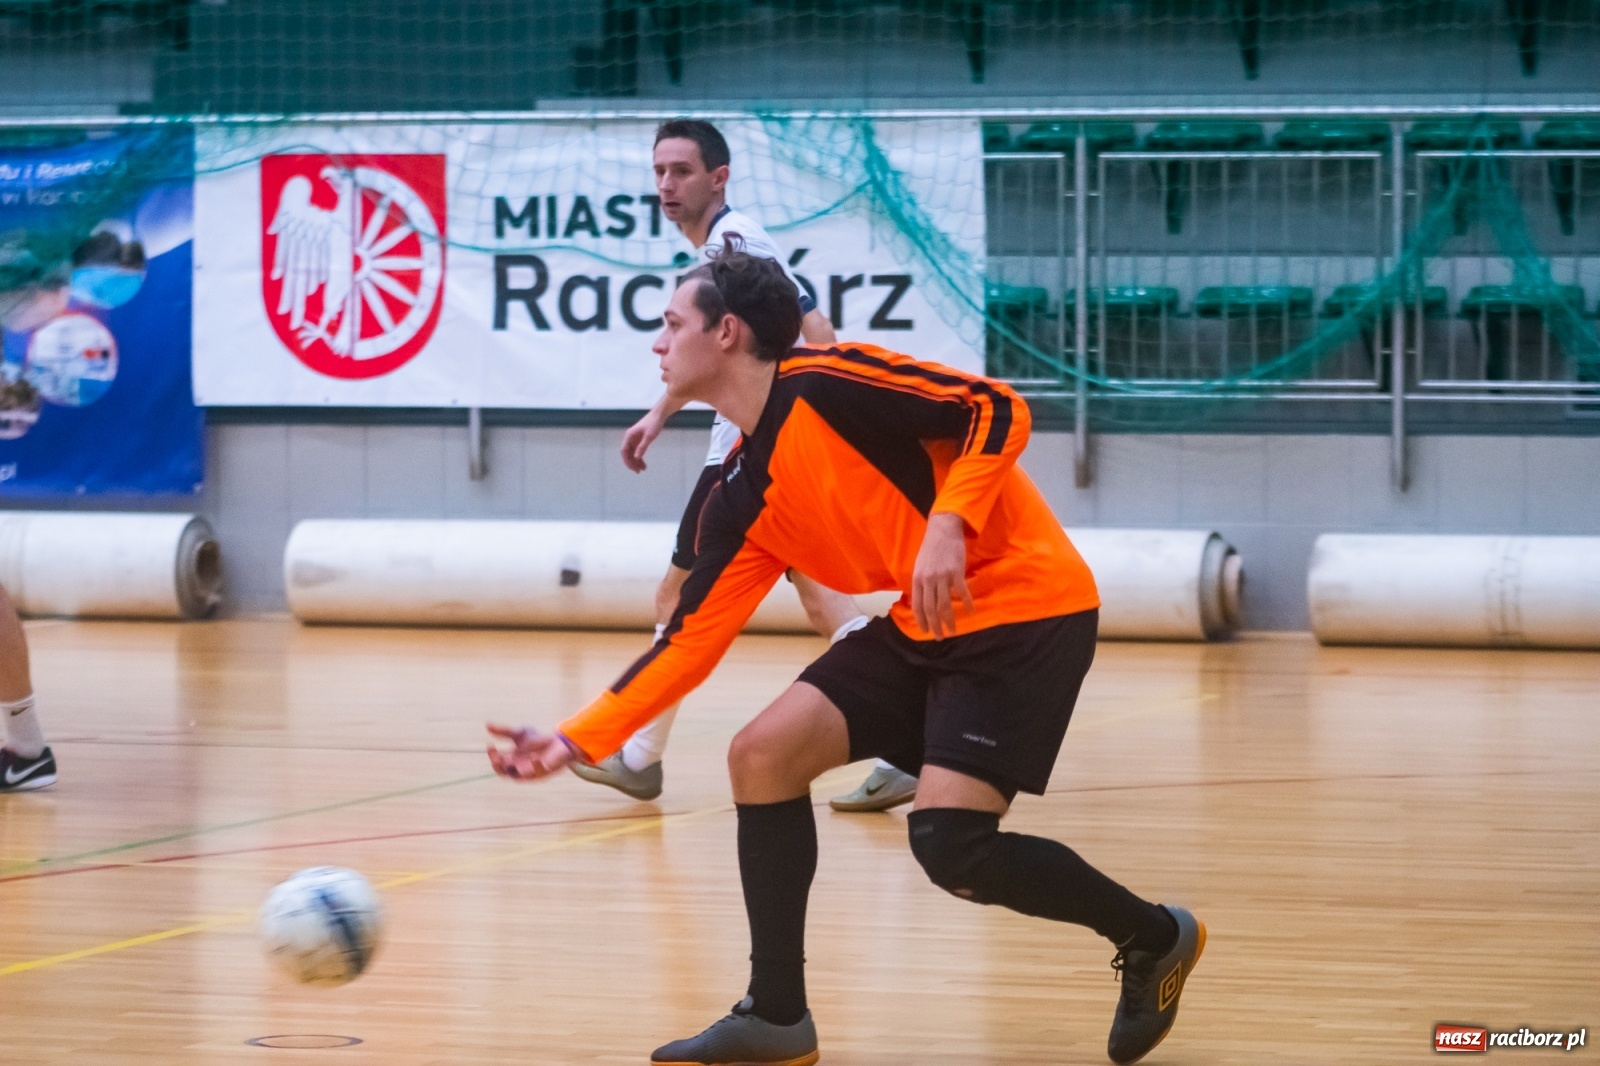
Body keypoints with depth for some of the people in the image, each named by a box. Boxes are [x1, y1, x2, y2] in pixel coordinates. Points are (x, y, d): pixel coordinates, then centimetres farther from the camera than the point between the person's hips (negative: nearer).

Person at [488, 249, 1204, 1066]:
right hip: (926, 626, 8)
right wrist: (577, 740, 2)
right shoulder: (741, 498, 9)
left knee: (948, 841, -18)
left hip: (1024, 607, -8)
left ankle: (1152, 937, 7)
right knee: (761, 755, -1)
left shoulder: (824, 385, -15)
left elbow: (1000, 412, -18)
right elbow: (690, 641, 8)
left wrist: (947, 526, -30)